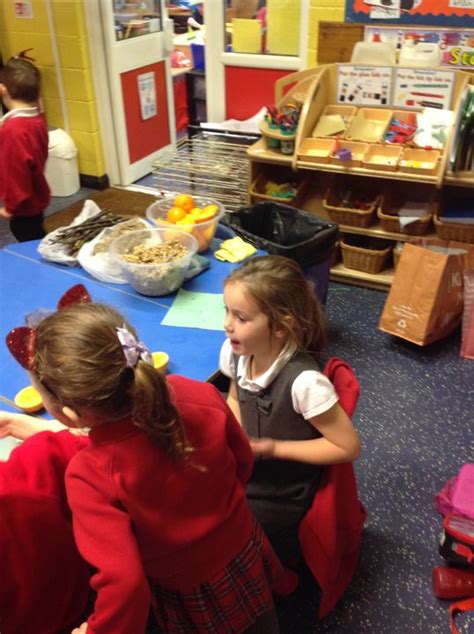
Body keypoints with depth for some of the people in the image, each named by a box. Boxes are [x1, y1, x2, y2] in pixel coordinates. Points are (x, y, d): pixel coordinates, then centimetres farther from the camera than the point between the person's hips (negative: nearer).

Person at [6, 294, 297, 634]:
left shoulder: (90, 476, -37)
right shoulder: (200, 395, -25)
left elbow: (124, 581, -37)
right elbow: (243, 460, -8)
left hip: (195, 603, -3)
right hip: (245, 548, 3)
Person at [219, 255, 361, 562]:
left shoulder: (304, 382, -32)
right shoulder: (236, 353, -13)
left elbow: (347, 447, -21)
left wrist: (273, 447, -22)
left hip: (281, 496, -5)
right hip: (244, 472, 6)